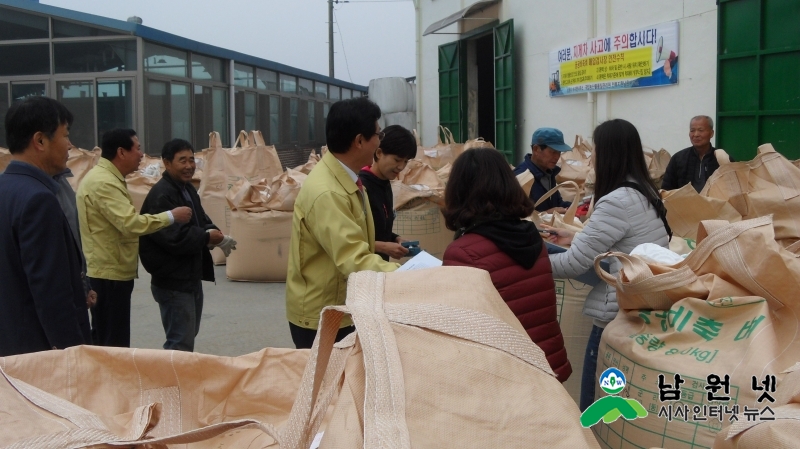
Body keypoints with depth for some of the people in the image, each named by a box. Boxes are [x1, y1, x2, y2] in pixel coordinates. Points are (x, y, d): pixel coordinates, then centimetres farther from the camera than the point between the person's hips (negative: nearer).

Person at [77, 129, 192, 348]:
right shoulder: (103, 182, -20)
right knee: (114, 345, -3)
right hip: (110, 274, -11)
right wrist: (171, 216, -19)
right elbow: (131, 224, -29)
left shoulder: (106, 178, 14)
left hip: (109, 271, 11)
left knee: (105, 342, 17)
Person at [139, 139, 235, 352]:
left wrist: (213, 232, -5)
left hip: (192, 276, 10)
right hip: (173, 281, -10)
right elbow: (173, 237, -29)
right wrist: (207, 237, -20)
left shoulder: (188, 189, 12)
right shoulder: (161, 196, -20)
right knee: (180, 344, -4)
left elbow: (201, 221, 18)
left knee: (189, 337, 20)